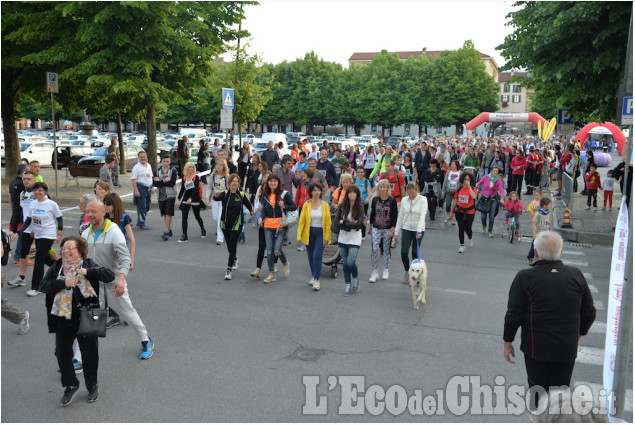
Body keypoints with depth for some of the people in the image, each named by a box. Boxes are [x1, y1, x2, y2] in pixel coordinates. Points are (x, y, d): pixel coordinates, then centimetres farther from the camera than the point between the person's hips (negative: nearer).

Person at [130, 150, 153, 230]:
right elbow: (133, 179, -14)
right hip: (141, 188, -7)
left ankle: (139, 222, 26)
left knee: (147, 207, 12)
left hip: (148, 188, 7)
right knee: (141, 207, -5)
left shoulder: (149, 166, 13)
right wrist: (136, 190, -22)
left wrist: (151, 188, 17)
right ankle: (141, 224, 1)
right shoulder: (136, 167, -9)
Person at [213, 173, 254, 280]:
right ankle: (234, 259, 45)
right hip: (225, 224, 2)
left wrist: (252, 211, -10)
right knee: (229, 246, 16)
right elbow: (216, 199, -26)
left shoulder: (241, 195, -3)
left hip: (237, 224, -2)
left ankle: (229, 269, -5)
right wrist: (216, 195, -48)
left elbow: (249, 205, 10)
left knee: (232, 246, -8)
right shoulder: (225, 194, -5)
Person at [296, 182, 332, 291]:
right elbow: (301, 221, -2)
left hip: (320, 233, -2)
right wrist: (299, 236, -7)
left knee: (317, 255, -12)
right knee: (310, 256, 11)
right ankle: (313, 276, 30)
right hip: (309, 233, 2)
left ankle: (317, 280, -5)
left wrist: (327, 237, -6)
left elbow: (328, 222, -1)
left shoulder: (325, 205, -2)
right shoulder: (306, 205, -2)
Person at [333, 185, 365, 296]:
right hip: (343, 238, 3)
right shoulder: (342, 206, 1)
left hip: (355, 239, -3)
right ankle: (347, 285, 21)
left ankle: (355, 278, 19)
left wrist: (344, 223, -13)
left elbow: (358, 224, -15)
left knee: (351, 262, -12)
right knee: (345, 263, 8)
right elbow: (336, 222, -4)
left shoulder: (360, 208, -5)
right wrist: (350, 225, -14)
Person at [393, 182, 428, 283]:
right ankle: (406, 271, 22)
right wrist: (396, 232, 6)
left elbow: (422, 216, -18)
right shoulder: (404, 200, 3)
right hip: (406, 229, 3)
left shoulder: (423, 200, -7)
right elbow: (400, 216, 7)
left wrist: (419, 231, -30)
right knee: (404, 252, -5)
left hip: (418, 229, -3)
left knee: (415, 253, 3)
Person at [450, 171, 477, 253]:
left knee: (467, 228, 3)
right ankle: (462, 245, 10)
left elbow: (473, 197, -27)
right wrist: (452, 211, 12)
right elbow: (455, 200, 9)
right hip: (459, 211, 2)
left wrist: (469, 186, -24)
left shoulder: (473, 189, -5)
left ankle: (470, 238, 38)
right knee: (461, 228, 0)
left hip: (469, 212, -2)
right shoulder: (459, 188, 2)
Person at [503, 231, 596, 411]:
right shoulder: (577, 275, 0)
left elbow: (514, 315, -12)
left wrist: (507, 342, 1)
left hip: (536, 348, -3)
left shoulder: (525, 277, -12)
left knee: (538, 390, 10)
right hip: (567, 349, 3)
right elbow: (589, 313, 7)